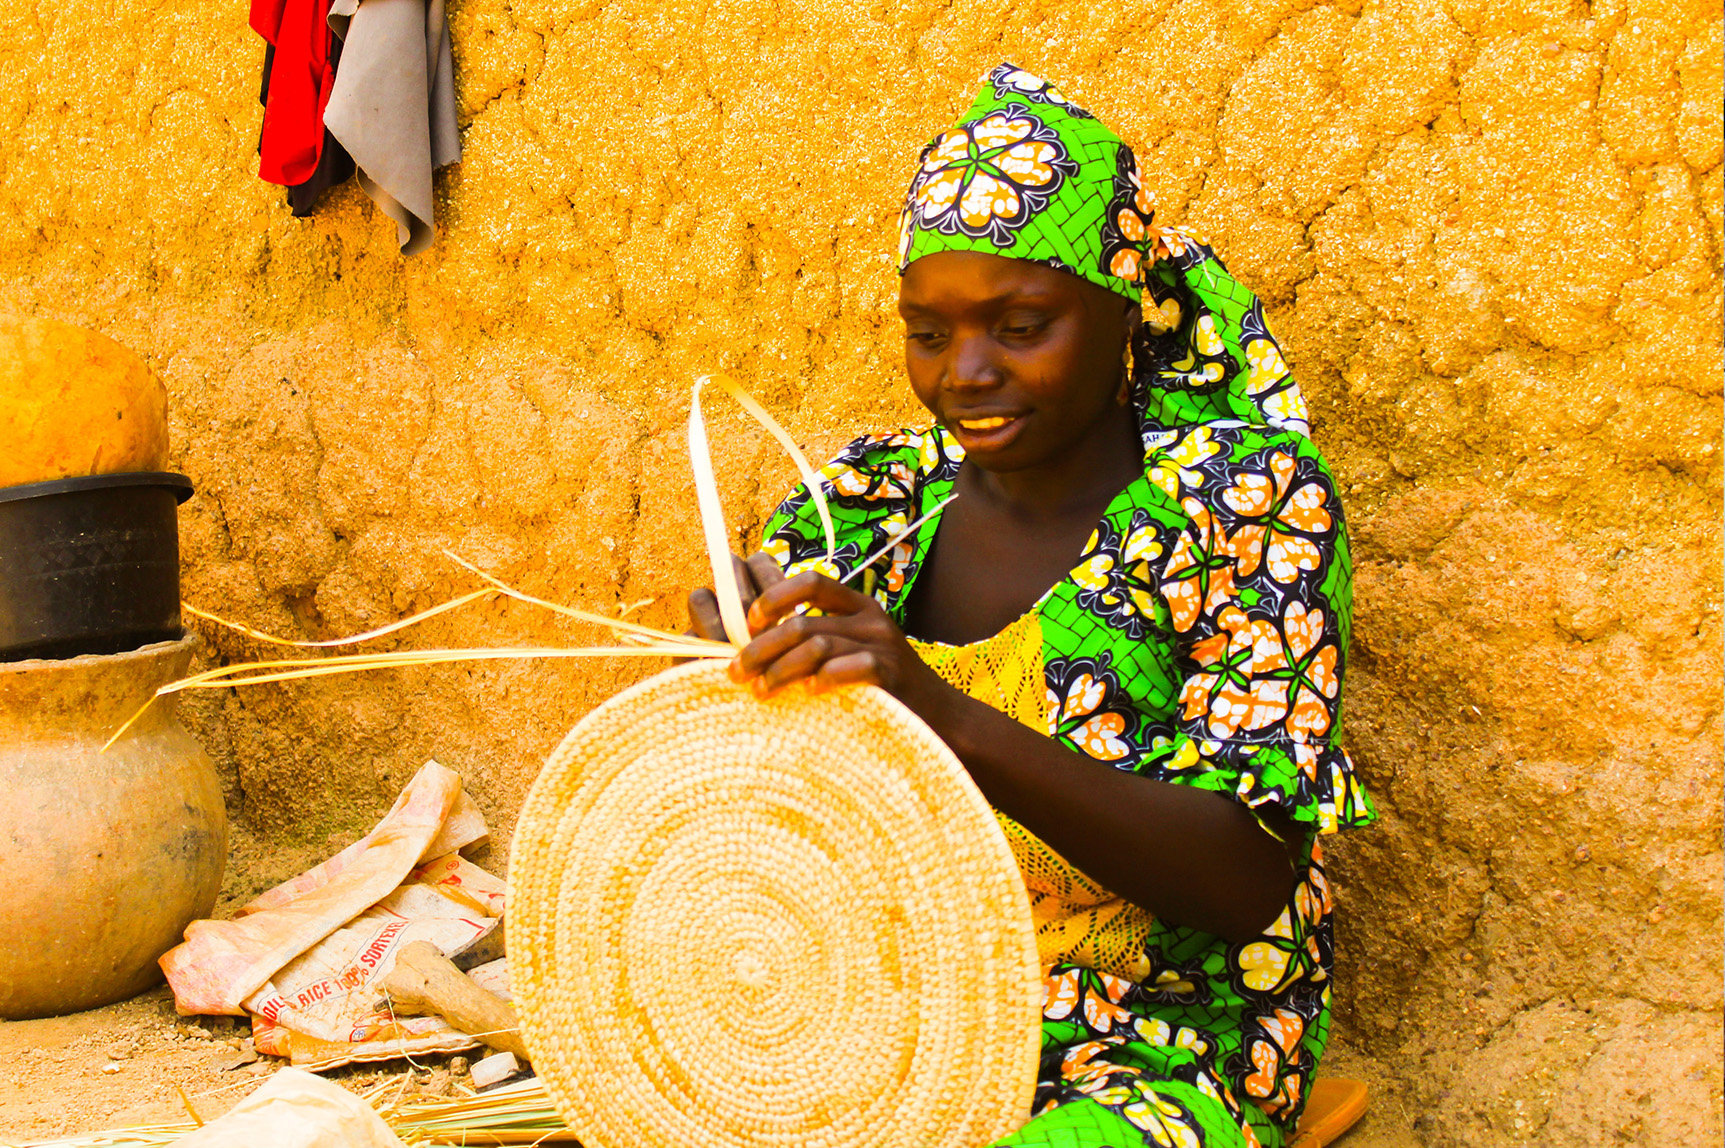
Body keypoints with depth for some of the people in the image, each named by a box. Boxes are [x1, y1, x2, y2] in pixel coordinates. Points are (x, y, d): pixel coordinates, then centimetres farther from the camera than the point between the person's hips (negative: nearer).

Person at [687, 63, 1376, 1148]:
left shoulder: (1247, 500, -9)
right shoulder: (872, 499, 2)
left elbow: (1249, 882, -19)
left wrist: (951, 718, -31)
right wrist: (744, 657, -16)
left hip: (1151, 1059, -3)